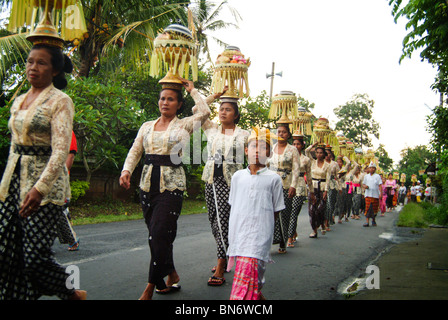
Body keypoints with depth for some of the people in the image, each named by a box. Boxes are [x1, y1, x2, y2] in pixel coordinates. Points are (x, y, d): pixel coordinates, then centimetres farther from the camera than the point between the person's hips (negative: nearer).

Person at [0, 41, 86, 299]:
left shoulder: (60, 101, -7)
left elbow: (61, 150, -17)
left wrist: (40, 188, -26)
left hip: (46, 186, -7)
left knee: (35, 257, -6)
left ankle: (75, 293, 19)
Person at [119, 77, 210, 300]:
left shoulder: (184, 125, 5)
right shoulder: (147, 126, 16)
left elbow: (205, 112, -11)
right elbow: (135, 151, 12)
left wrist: (192, 90, 3)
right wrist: (126, 170, -6)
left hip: (171, 185, -5)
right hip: (148, 184, 5)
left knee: (159, 235, -10)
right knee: (157, 235, 9)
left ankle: (150, 289, -2)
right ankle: (172, 276, 27)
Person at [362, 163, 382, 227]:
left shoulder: (377, 176, 4)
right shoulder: (366, 176, 14)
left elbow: (380, 185, -1)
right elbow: (363, 184, 19)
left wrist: (380, 193, -12)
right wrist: (364, 186, -5)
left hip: (375, 195, -1)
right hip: (368, 194, 1)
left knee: (375, 208, 5)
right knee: (368, 208, -8)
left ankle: (373, 220, 23)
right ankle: (367, 221, -9)